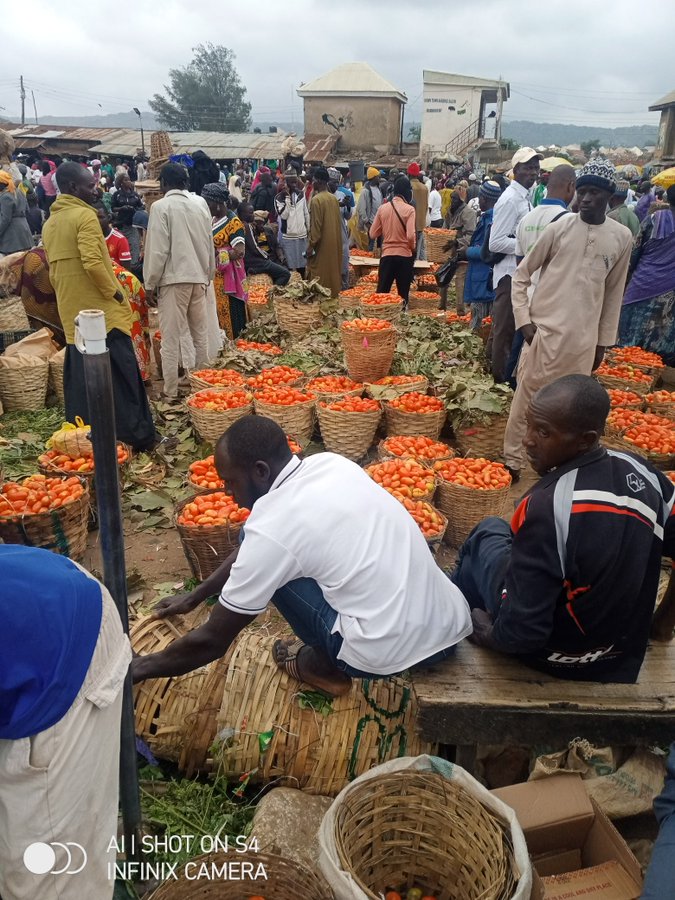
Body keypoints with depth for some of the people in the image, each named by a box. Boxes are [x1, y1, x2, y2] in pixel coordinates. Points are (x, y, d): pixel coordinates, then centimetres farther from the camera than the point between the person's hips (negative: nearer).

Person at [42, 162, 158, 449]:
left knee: (79, 376, 13)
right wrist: (113, 292, -12)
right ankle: (138, 436, 4)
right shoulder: (84, 215, -12)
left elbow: (53, 269, 18)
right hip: (100, 309, -8)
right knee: (120, 374, -2)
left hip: (72, 311, 8)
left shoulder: (49, 223, 14)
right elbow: (92, 261, -23)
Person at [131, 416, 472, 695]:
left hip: (389, 653, -7)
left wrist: (141, 667, 13)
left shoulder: (271, 527, -16)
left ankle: (324, 665, 15)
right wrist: (194, 597, 27)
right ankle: (328, 654, 22)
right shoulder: (329, 463, 4)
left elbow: (212, 642, -3)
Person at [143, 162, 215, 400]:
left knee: (171, 338, 1)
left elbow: (157, 249, -10)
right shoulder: (201, 203, 7)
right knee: (201, 334, 13)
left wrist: (151, 282, -1)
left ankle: (171, 392, 4)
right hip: (199, 277, 5)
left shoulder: (161, 206, -8)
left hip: (173, 278, -5)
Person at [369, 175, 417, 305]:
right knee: (403, 294, 8)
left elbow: (373, 233, 4)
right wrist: (413, 248, 3)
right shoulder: (409, 209, -9)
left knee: (381, 292, 7)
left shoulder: (382, 208, 1)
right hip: (404, 255, -2)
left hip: (386, 255, 3)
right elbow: (411, 236, -16)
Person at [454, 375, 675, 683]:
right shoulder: (641, 472, -15)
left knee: (488, 533, 15)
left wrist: (490, 634, -10)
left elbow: (522, 631, -32)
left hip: (555, 655, -6)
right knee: (498, 527, 22)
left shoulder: (546, 507, -36)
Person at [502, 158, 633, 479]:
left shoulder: (622, 237, 3)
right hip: (544, 329, -2)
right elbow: (522, 274, 2)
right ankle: (512, 460, 17)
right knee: (526, 398, 3)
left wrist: (604, 341, 11)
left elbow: (614, 293, 10)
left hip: (583, 338, 2)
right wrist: (523, 319, -6)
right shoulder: (560, 227, -3)